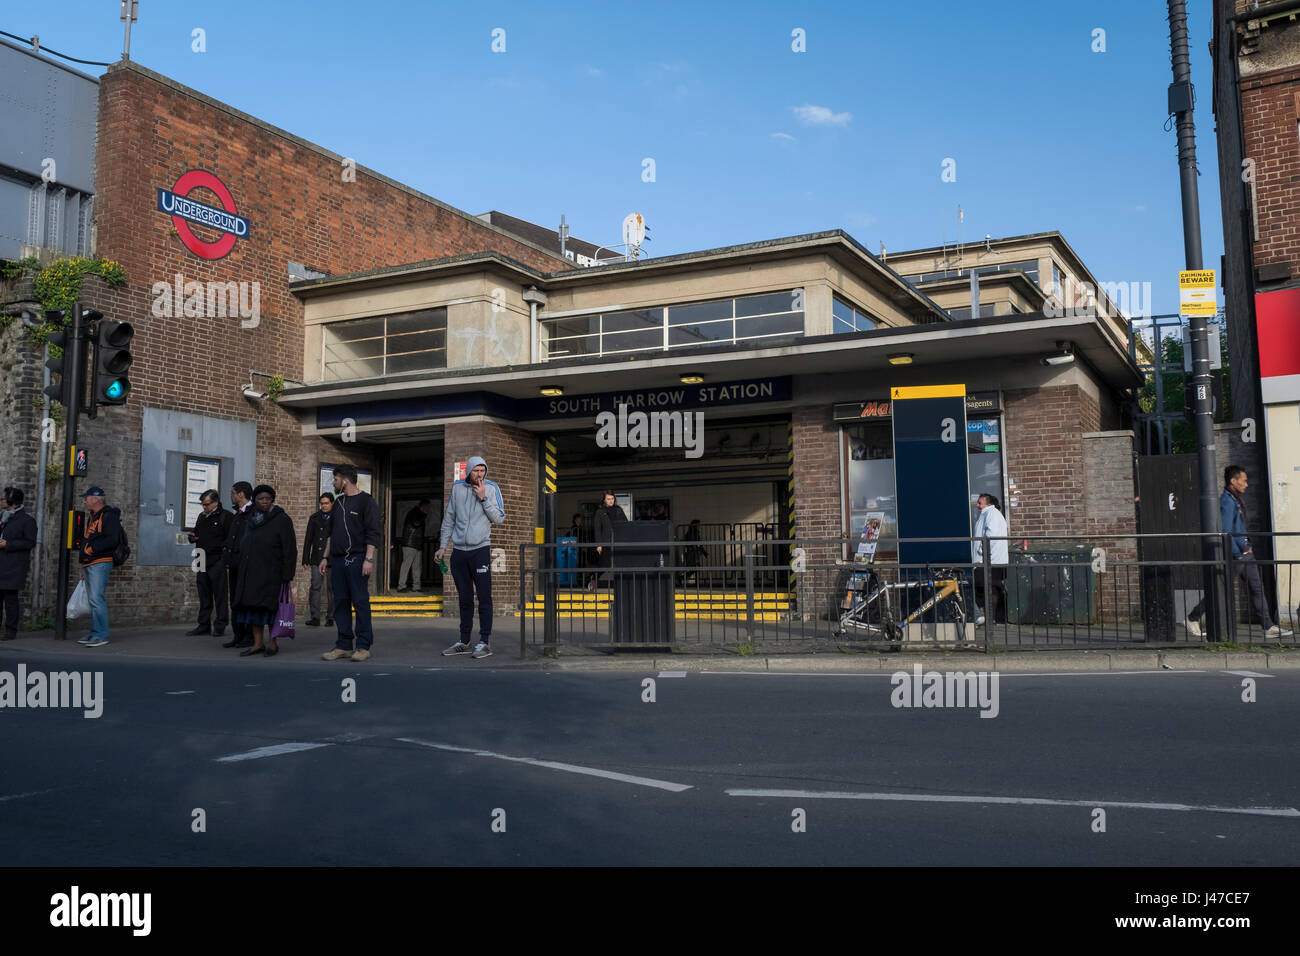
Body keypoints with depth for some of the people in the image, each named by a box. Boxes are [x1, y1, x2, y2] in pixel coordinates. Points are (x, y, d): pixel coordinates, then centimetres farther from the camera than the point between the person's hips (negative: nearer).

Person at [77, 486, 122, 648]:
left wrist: (91, 549, -17)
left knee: (96, 598, -15)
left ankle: (101, 635, -13)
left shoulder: (109, 516, -9)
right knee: (93, 600, 11)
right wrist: (83, 567, 25)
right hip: (88, 564, 10)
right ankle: (95, 633, 16)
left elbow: (112, 540, -20)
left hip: (100, 563, -10)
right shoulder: (92, 517, 22)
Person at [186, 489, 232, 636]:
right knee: (204, 596, 12)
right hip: (202, 562, 7)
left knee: (220, 595, -3)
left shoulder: (226, 517, -5)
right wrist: (192, 537, 8)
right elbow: (196, 534, 30)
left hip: (217, 563, -7)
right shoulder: (201, 517, 18)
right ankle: (203, 625, 18)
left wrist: (217, 547, -20)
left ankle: (220, 626, 3)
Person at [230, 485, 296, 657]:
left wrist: (287, 576, -15)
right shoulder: (250, 520, 13)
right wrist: (242, 571, 13)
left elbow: (289, 549, -9)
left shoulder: (281, 520, -5)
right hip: (250, 573, 6)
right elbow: (244, 545, 19)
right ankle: (258, 643, 7)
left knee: (269, 605, -4)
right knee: (252, 605, 3)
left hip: (271, 573, -6)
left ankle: (272, 642, 6)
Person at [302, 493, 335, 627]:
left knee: (331, 588, 1)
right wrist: (305, 559, 8)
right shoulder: (314, 518, 14)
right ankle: (315, 617, -6)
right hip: (316, 559, 3)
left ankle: (330, 617, 9)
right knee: (315, 586, -6)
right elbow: (308, 540, 14)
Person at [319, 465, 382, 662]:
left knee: (360, 602, -6)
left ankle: (363, 647, -2)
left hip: (356, 560, -7)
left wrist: (369, 559, -17)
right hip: (337, 560, 7)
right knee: (340, 603, 7)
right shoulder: (338, 502, 19)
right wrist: (326, 558, 18)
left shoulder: (365, 501, -4)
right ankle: (344, 646, 12)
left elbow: (374, 532, -10)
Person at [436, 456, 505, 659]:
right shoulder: (457, 487, 7)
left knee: (484, 597, -8)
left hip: (481, 549, -3)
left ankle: (485, 642, -6)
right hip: (459, 551, 3)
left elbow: (499, 518, -6)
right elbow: (449, 518, 14)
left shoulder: (491, 488, -1)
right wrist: (442, 545, 12)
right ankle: (464, 642, 16)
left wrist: (483, 498, -14)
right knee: (465, 598, 10)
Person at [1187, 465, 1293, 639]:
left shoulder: (1236, 499, 15)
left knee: (1257, 587, 6)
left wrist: (1248, 546, 20)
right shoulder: (1226, 501, -17)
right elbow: (1225, 533, -21)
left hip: (1245, 552, 10)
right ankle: (1193, 617, 11)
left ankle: (1268, 627, 7)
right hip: (1234, 554, -10)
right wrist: (1238, 554, -19)